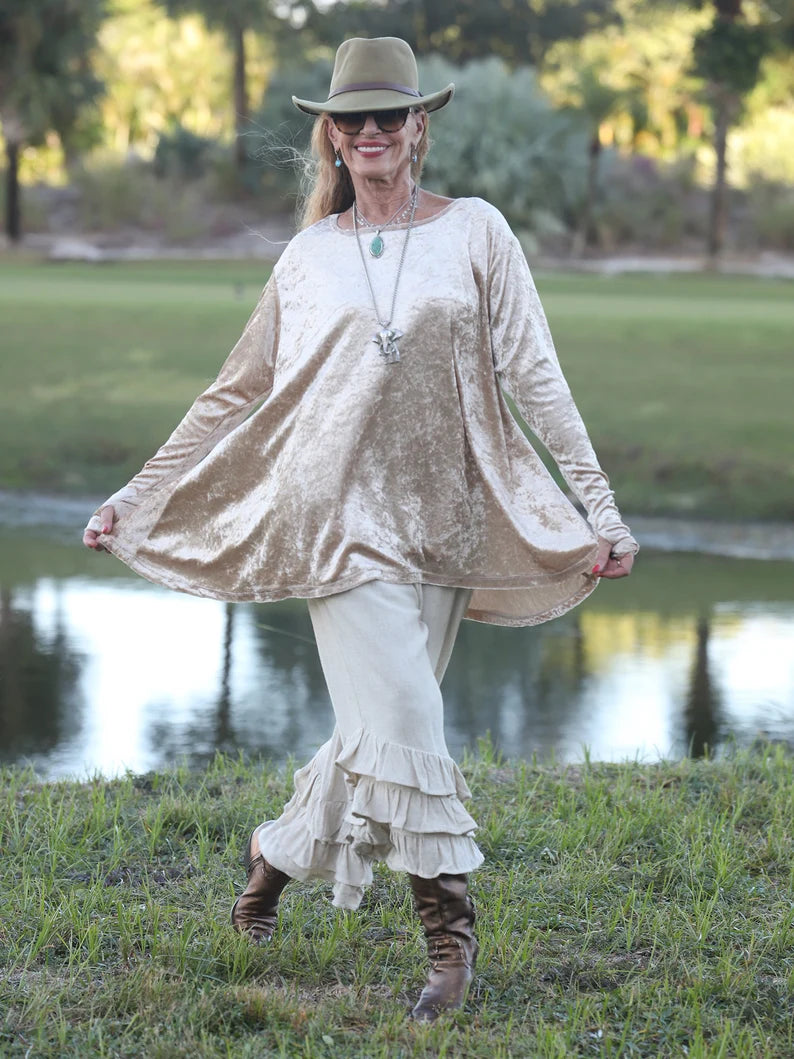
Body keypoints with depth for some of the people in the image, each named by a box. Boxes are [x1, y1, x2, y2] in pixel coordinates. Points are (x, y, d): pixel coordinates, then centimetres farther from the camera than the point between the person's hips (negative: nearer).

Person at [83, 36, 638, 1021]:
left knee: (377, 733, 4)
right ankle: (450, 929, -1)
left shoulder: (475, 232, 7)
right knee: (402, 719, -12)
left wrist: (601, 506, -1)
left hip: (442, 523, 1)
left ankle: (277, 850, 31)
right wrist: (137, 497, 13)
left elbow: (535, 378, 4)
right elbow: (236, 395, 14)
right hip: (342, 514, -1)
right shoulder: (308, 258, 8)